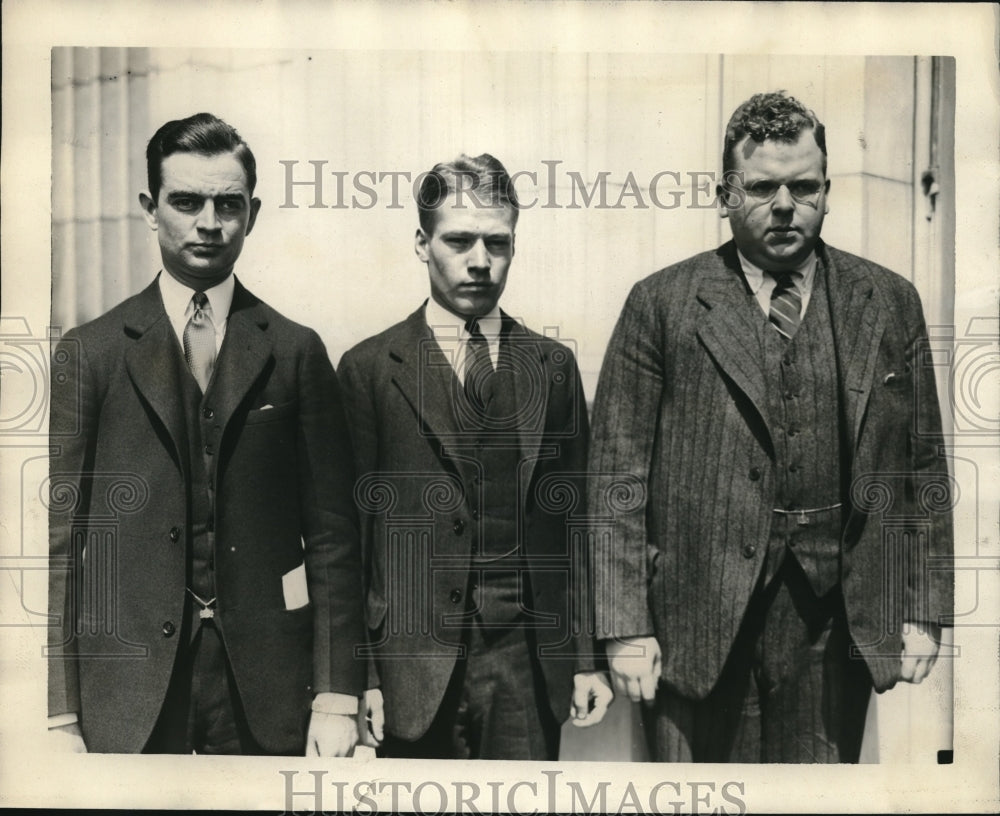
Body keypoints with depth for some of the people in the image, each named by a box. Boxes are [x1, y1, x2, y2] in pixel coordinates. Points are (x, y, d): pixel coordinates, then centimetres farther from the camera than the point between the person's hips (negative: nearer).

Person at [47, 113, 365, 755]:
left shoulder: (297, 352, 3)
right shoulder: (88, 354, 3)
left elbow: (332, 534, 1)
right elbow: (60, 535, 1)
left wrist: (338, 698, -4)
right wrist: (60, 714, -4)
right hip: (126, 691, 0)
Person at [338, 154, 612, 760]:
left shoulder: (554, 365, 8)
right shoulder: (370, 368, 0)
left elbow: (575, 520, 7)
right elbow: (348, 532, -1)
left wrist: (586, 658, 5)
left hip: (529, 666, 2)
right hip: (414, 665, -2)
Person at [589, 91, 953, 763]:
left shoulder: (890, 303, 7)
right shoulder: (661, 304, -1)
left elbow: (926, 465, 9)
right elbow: (618, 475, -4)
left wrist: (926, 612, 6)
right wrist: (625, 625, -8)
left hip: (838, 623, 2)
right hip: (699, 623, -2)